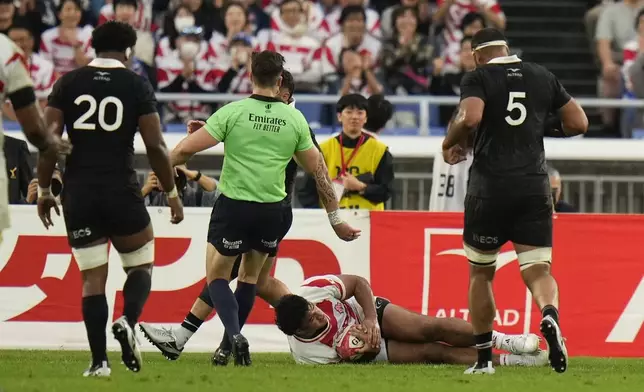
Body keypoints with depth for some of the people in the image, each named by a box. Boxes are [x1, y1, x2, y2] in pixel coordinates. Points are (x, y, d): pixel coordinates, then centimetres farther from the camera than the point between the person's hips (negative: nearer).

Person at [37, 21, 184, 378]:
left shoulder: (68, 83, 4)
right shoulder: (137, 85, -2)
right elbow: (155, 146, -5)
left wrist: (44, 191, 8)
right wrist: (172, 193, 5)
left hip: (78, 193, 2)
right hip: (122, 192, -2)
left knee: (92, 277, 7)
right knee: (141, 264, 16)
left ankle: (99, 361, 0)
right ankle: (128, 321, -13)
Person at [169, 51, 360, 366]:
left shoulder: (233, 112, -8)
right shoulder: (295, 119, 2)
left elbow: (187, 148, -10)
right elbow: (318, 170, 7)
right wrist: (336, 219, 16)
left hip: (233, 207, -3)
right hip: (272, 210, 3)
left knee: (216, 277, 10)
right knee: (250, 276, 22)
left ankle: (235, 335, -14)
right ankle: (229, 346, 22)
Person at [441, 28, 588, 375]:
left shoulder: (478, 78, -1)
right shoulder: (543, 77, 12)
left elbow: (470, 118, -19)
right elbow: (579, 123, 12)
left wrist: (449, 143, -1)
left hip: (490, 186, -2)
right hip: (534, 186, 2)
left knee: (480, 272, 13)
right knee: (537, 269, 1)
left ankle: (484, 358, 16)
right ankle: (550, 316, -33)